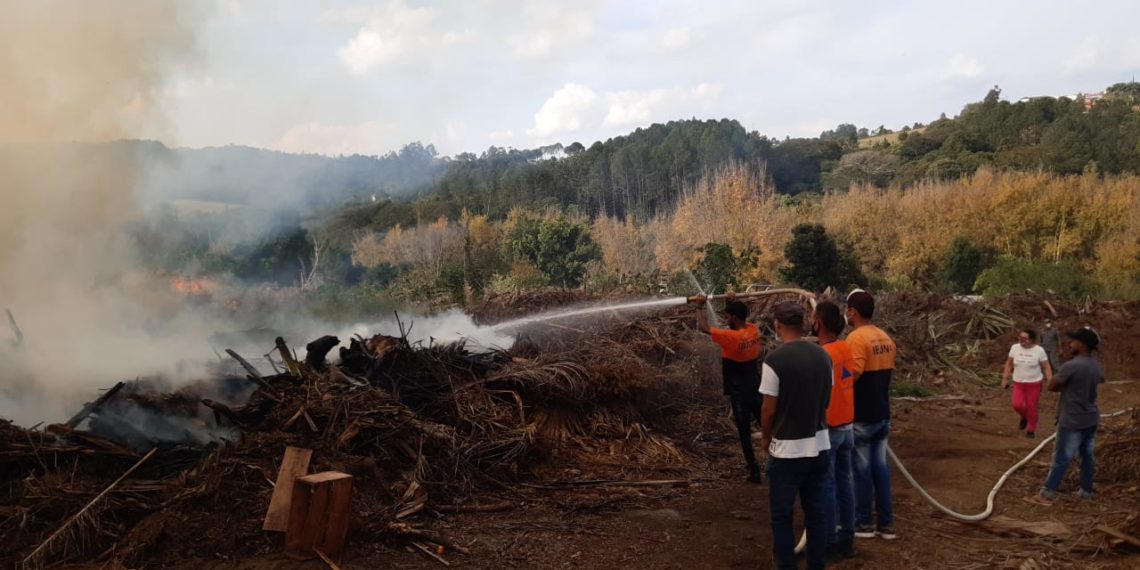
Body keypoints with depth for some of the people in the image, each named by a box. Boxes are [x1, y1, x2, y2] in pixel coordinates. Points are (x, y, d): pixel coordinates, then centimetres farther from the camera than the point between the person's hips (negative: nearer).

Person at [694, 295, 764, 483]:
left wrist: (700, 307, -5)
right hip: (756, 387, 6)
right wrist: (733, 304, 25)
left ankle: (754, 470, 4)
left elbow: (703, 328, -18)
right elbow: (742, 320, 23)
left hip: (739, 391, -6)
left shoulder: (731, 337, -21)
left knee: (744, 431, 2)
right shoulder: (754, 330, -1)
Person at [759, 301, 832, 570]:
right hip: (820, 446, 6)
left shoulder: (774, 360, -17)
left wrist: (765, 438, 6)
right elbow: (826, 399, 11)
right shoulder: (823, 356, 1)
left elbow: (769, 409, -12)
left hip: (787, 450, -5)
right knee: (816, 513, 15)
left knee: (782, 516, 8)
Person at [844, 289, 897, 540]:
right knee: (881, 467, 12)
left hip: (861, 417, -7)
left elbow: (853, 374, -29)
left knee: (862, 470, 3)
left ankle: (863, 523, 12)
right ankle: (886, 524, 16)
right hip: (882, 414, 8)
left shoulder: (856, 338, -18)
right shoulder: (886, 338, 9)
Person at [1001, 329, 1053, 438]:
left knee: (1031, 407, 2)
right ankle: (1024, 417, 23)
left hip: (1034, 384, -2)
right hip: (1018, 383, 2)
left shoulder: (1039, 350, -12)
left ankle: (1031, 430, 22)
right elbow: (1009, 364, 7)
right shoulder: (1014, 348, -4)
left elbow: (1046, 367, -5)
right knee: (1017, 405, -11)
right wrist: (1005, 378, 5)